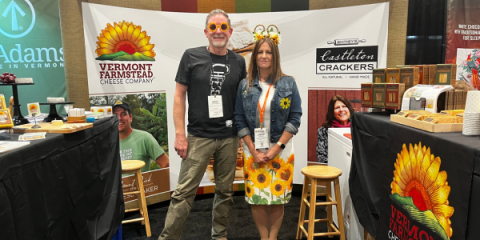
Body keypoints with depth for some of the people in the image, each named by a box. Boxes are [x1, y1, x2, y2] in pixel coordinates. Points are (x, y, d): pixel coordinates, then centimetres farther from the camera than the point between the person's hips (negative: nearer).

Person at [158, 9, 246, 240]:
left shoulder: (238, 62, 6)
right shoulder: (191, 56, -1)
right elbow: (179, 95, -1)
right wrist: (180, 134, -7)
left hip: (229, 138, 3)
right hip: (199, 136, -3)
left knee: (225, 191, 13)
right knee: (184, 192, 0)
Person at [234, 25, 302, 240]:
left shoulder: (288, 83, 0)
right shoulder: (245, 85, 2)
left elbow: (295, 118, -3)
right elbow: (239, 119, 1)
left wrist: (277, 147, -12)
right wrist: (253, 150, -8)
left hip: (281, 150, -1)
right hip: (253, 151, 1)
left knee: (277, 197, 5)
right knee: (256, 198, 5)